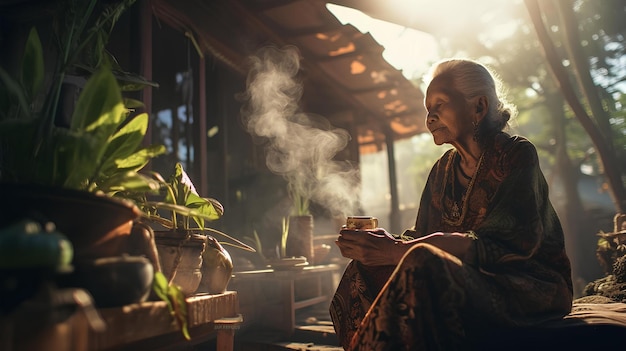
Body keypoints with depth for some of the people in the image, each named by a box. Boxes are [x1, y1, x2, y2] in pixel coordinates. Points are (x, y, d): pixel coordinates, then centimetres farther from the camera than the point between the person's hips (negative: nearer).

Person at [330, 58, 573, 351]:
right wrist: (384, 242, -19)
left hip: (529, 287, -6)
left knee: (421, 263, -33)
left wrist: (397, 251, -30)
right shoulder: (443, 170, 11)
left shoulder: (516, 156, -9)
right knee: (365, 270, -13)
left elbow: (499, 245, -22)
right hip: (468, 280, 6)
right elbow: (421, 236, 5)